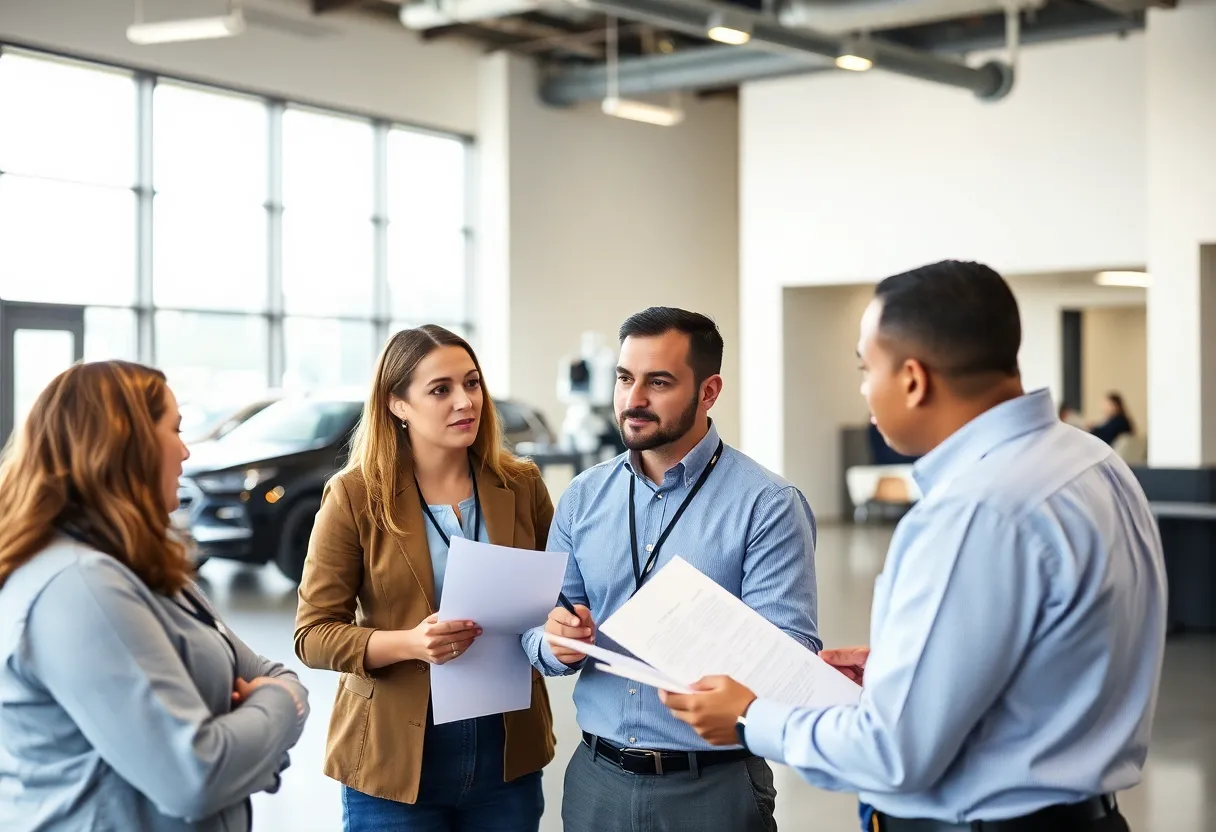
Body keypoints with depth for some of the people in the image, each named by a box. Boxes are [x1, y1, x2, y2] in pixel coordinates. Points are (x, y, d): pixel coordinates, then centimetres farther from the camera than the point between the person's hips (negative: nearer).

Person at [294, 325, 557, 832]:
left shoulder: (522, 485, 0)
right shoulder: (356, 495, -8)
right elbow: (313, 633, -8)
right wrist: (409, 643, -24)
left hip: (507, 752, 3)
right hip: (394, 757, -3)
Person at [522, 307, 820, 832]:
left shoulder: (768, 505, -10)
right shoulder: (582, 499, 5)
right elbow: (539, 634, 8)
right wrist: (557, 645, -14)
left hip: (714, 786, -4)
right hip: (596, 776, 4)